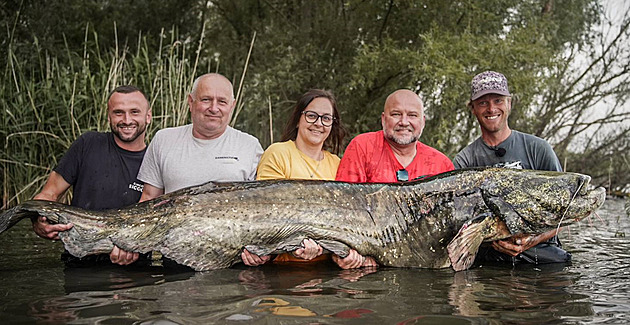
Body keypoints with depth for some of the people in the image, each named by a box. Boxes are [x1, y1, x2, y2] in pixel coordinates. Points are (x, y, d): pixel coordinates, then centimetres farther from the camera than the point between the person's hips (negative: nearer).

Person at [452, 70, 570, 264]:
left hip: (540, 252, 1)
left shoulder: (538, 149, 7)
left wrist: (532, 240, -12)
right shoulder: (464, 161, 8)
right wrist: (495, 240, -17)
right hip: (488, 256, 0)